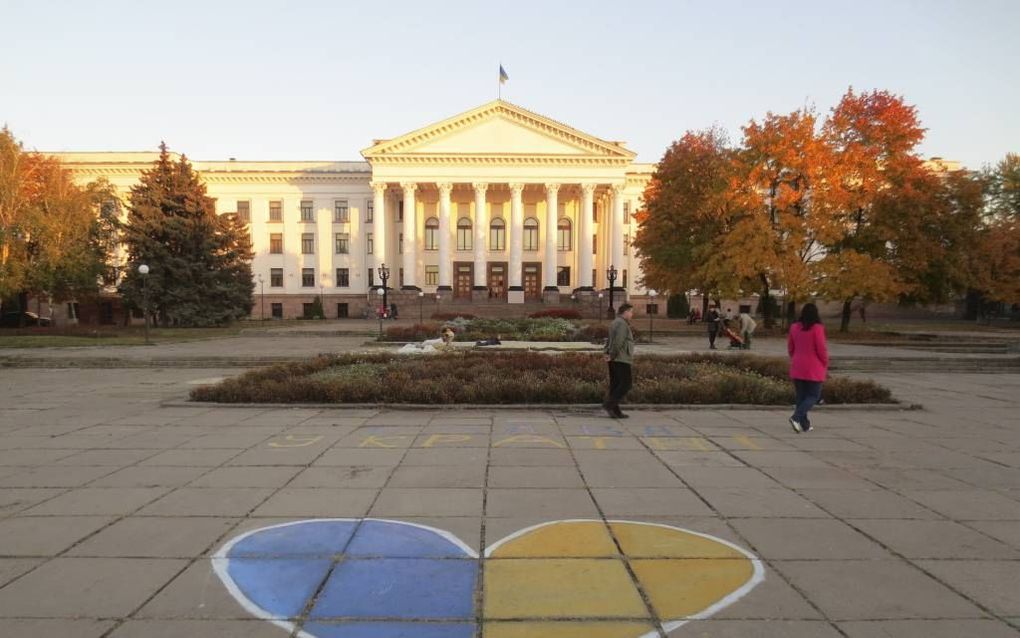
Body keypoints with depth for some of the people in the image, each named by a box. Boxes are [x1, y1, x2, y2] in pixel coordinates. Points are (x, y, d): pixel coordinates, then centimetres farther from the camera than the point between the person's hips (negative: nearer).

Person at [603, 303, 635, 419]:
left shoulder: (616, 323, 19)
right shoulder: (622, 324, -13)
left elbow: (609, 340, 20)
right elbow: (618, 342, -22)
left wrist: (607, 353, 6)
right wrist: (612, 355, -13)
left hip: (614, 360, 10)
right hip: (621, 359, -10)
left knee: (616, 384, 8)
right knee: (626, 383, -7)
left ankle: (615, 411, 8)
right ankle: (609, 404, -12)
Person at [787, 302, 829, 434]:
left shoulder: (794, 327, 2)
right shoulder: (817, 328, -14)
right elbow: (821, 349, -12)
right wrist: (825, 364, 2)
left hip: (797, 368, 5)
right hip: (813, 368, -5)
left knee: (800, 396, 12)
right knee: (813, 395, 4)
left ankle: (804, 424, 15)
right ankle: (796, 418, -14)